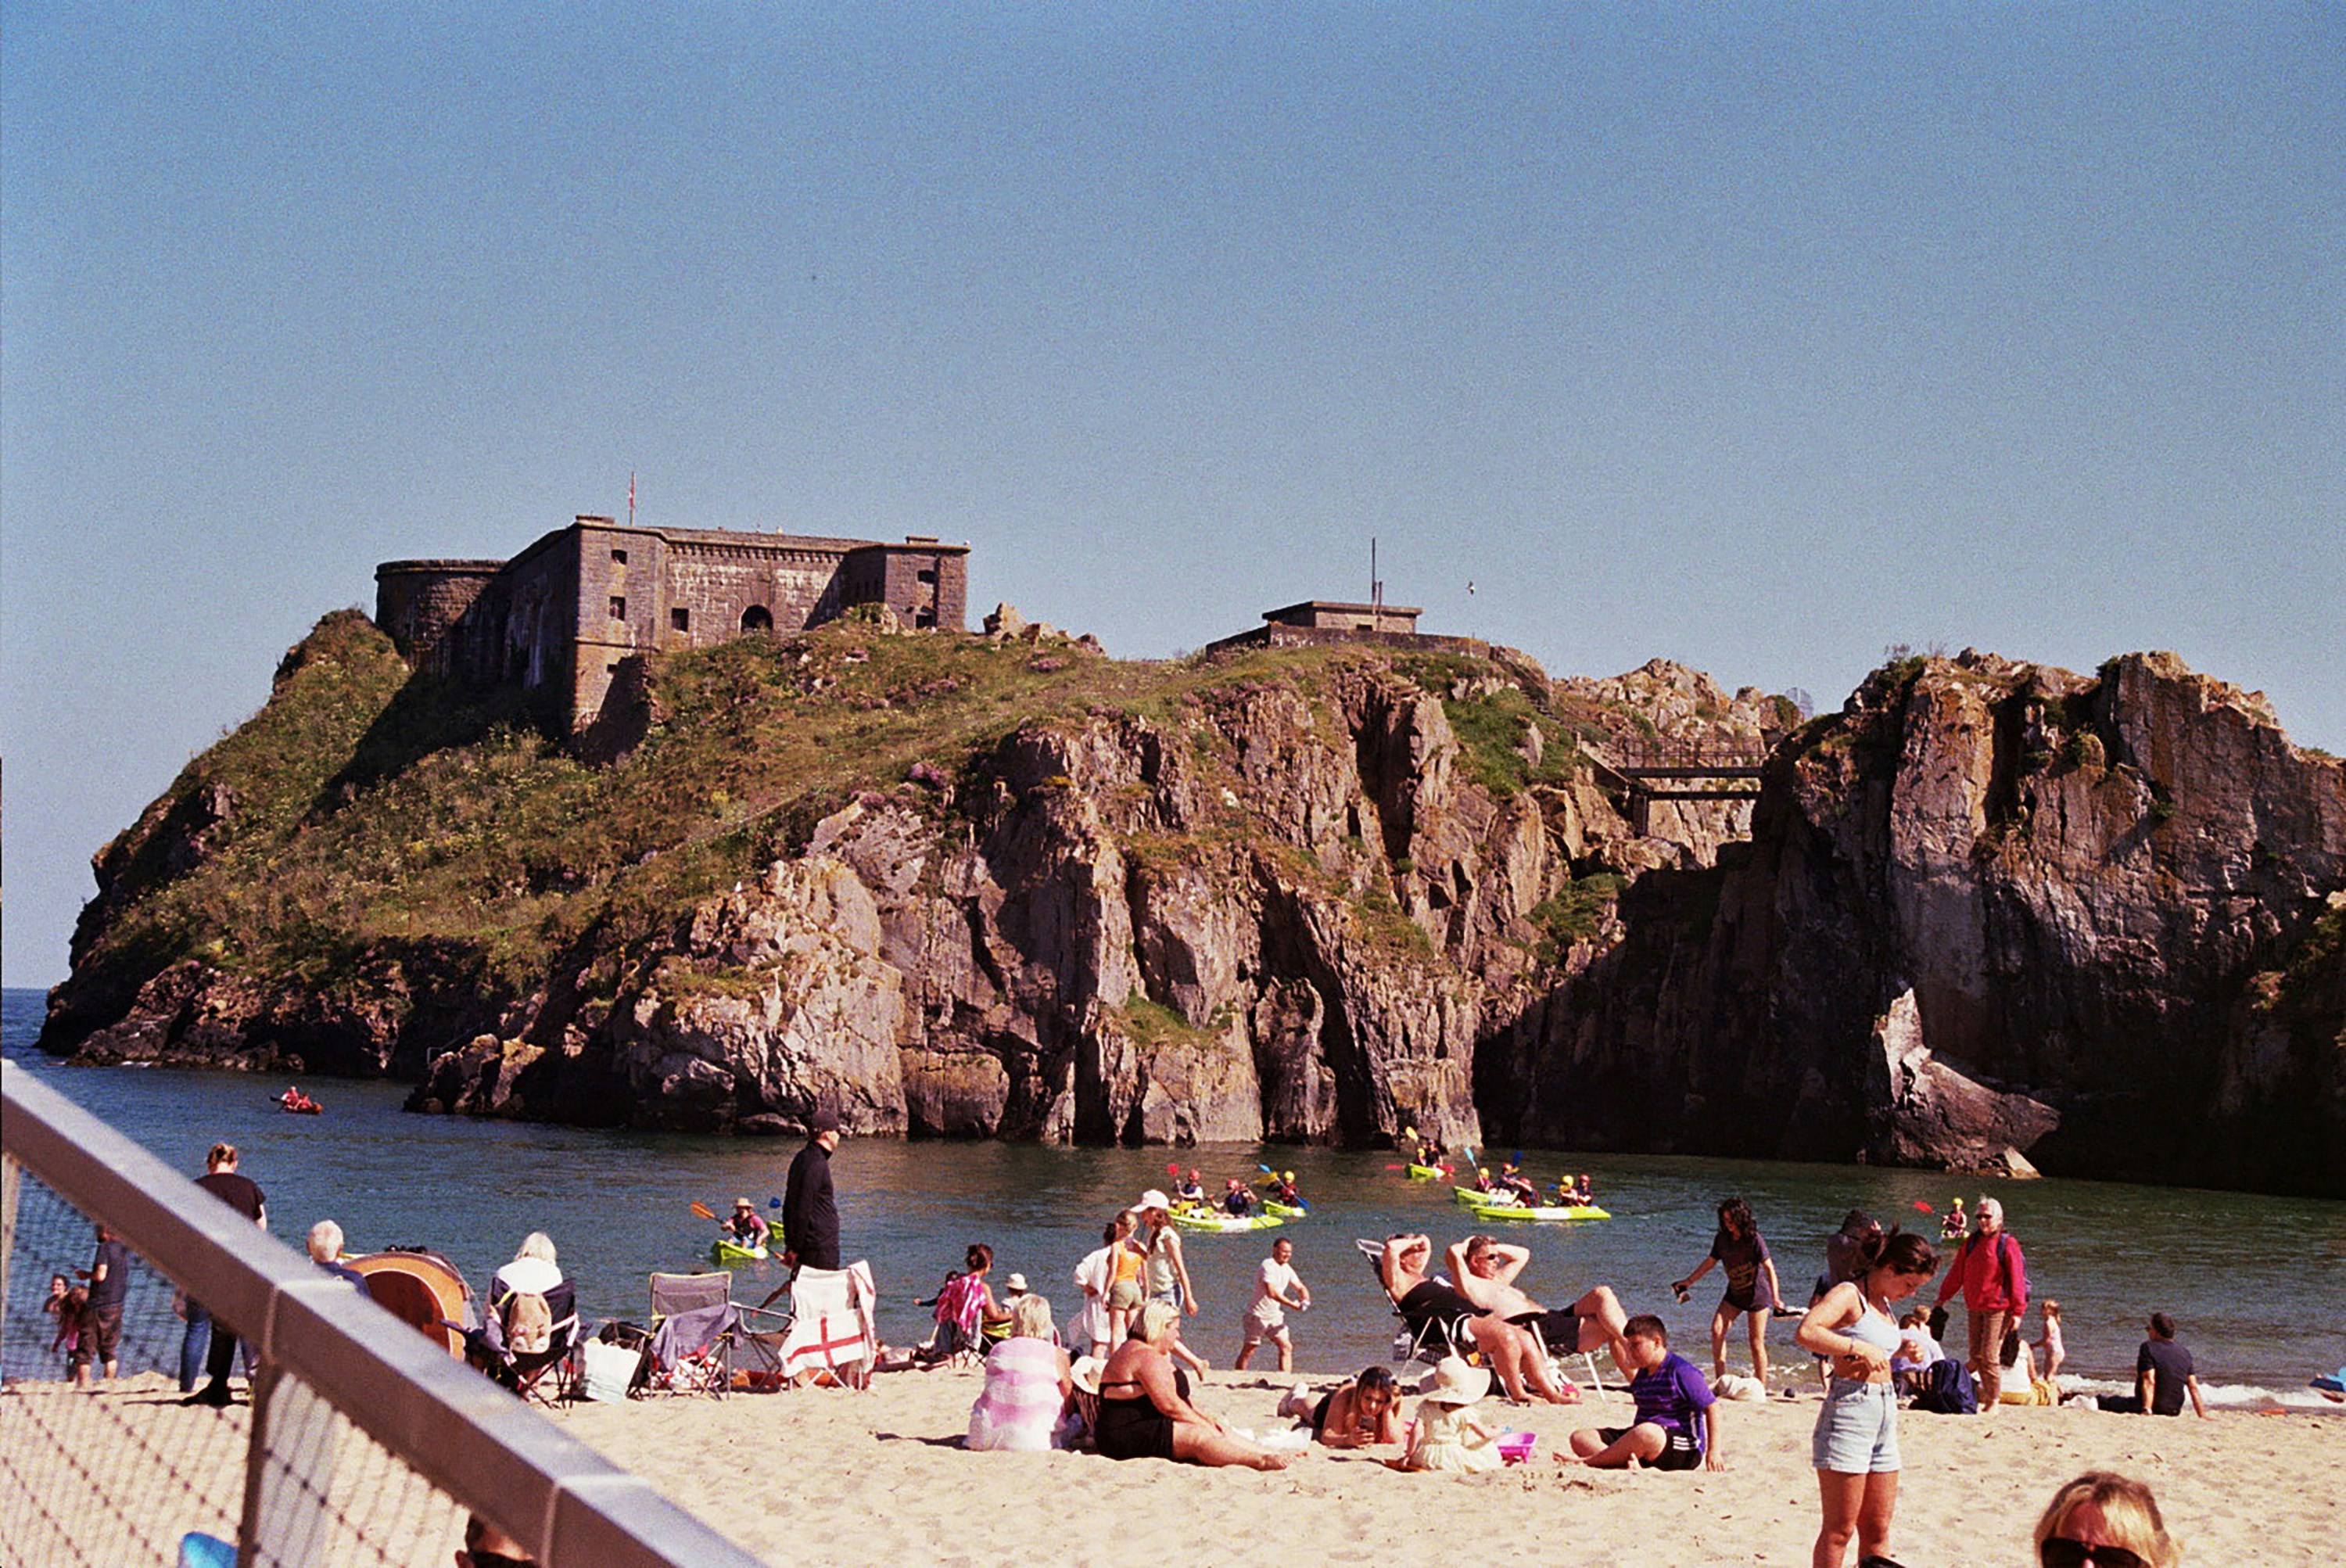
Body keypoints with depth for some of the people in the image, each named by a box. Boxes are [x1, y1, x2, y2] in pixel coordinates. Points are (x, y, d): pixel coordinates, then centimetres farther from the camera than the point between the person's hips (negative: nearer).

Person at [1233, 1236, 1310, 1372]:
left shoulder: (1286, 1268, 7)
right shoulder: (1268, 1266, -19)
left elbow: (1300, 1288, 16)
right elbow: (1272, 1293, -31)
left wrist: (1305, 1300, -8)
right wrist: (1292, 1305, -31)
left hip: (1275, 1315, 8)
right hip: (1258, 1315, -8)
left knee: (1286, 1347, -1)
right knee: (1248, 1351, -1)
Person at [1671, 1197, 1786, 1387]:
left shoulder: (1754, 1239, -17)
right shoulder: (1722, 1239, 0)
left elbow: (1769, 1268, -18)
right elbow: (1710, 1262, 14)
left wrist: (1775, 1296, -27)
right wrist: (1688, 1282, 15)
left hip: (1757, 1293, -6)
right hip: (1734, 1293, 6)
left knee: (1756, 1343, -6)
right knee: (1717, 1329, -11)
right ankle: (1720, 1381, -6)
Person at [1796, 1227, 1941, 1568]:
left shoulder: (1883, 1304, 16)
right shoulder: (1849, 1295, -9)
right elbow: (1806, 1333, -27)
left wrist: (1902, 1351, 13)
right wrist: (1859, 1348, -24)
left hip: (1884, 1413, 9)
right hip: (1848, 1411, -9)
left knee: (1877, 1530, 11)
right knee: (1839, 1529, -5)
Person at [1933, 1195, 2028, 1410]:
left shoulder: (2008, 1244, -6)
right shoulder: (1971, 1243, 11)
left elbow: (2017, 1279, -8)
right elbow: (1957, 1273, 17)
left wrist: (2017, 1311, -11)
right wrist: (1943, 1298, 18)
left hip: (1998, 1309, -6)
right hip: (1974, 1308, 6)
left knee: (1990, 1356, -9)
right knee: (1976, 1356, 7)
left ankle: (1993, 1402, 0)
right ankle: (1988, 1394, 18)